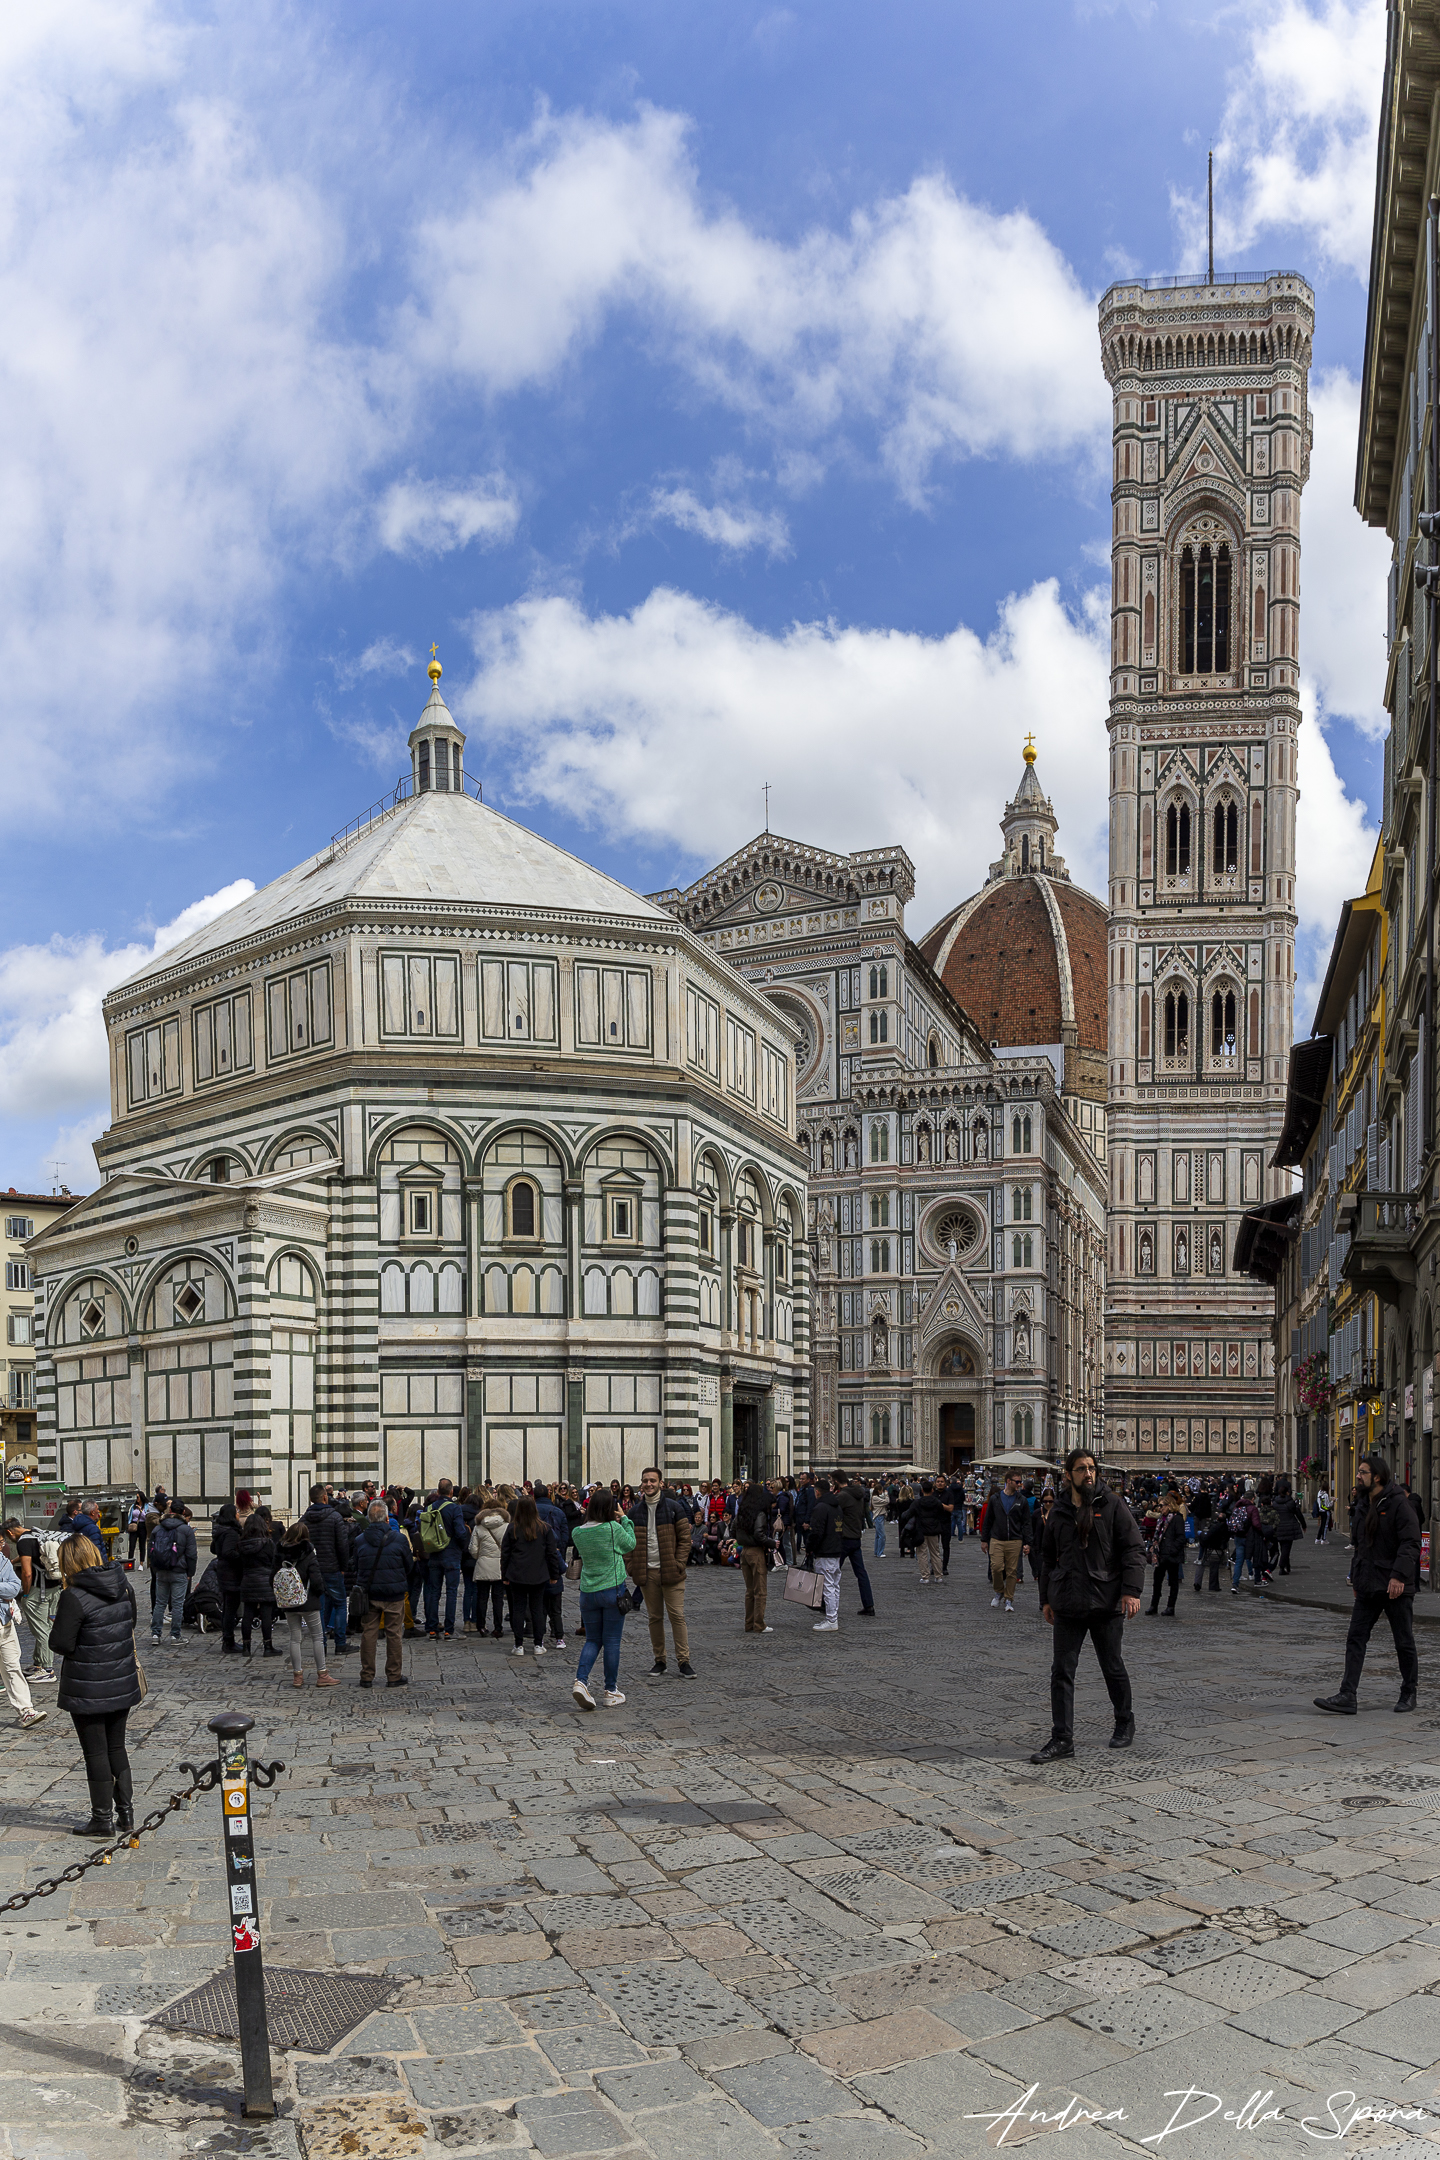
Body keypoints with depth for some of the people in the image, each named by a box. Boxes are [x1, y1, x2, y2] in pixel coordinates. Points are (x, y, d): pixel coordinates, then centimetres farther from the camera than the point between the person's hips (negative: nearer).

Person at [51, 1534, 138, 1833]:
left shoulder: (74, 1597, -20)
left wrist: (58, 1625, 1)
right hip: (122, 1683, 6)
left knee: (96, 1753, 7)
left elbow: (62, 1643, -17)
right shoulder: (124, 1587, -1)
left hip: (89, 1690, -6)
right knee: (116, 1747, 18)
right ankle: (125, 1813, 23)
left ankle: (103, 1820, 16)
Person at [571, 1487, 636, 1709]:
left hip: (588, 1592, 4)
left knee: (592, 1640, 15)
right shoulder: (613, 1528, -14)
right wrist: (624, 1518, 9)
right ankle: (611, 1692, 13)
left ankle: (580, 1680, -6)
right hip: (613, 1591, -4)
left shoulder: (577, 1533, -2)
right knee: (612, 1641, 6)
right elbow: (631, 1545, 2)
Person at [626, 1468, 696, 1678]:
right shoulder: (635, 1511, 7)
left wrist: (679, 1564, -10)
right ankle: (659, 1659, 18)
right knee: (654, 1617, 9)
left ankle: (683, 1661, 0)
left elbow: (684, 1537, -1)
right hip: (647, 1572, 3)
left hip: (670, 1571, -3)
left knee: (677, 1615, -5)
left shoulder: (673, 1507, -1)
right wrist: (631, 1566, 0)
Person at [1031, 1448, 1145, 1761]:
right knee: (1062, 1671, -2)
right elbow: (1048, 1557, 18)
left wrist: (1131, 1590, -15)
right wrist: (1046, 1598, 14)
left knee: (1113, 1667, 11)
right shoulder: (1059, 1512, 9)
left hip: (1107, 1604, -3)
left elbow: (1133, 1548, -5)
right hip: (1067, 1605, 3)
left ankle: (1125, 1723, 33)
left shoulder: (1112, 1505, -2)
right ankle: (1062, 1739, 2)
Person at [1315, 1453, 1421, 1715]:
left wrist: (1399, 1576, -25)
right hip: (1369, 1586, 7)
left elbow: (1411, 1543, -17)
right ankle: (1347, 1696, -4)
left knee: (1404, 1642, 6)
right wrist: (1355, 1578, 19)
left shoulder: (1398, 1503, -11)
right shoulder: (1363, 1506, 13)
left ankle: (1409, 1693, 23)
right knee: (1355, 1639, -1)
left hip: (1396, 1586, -7)